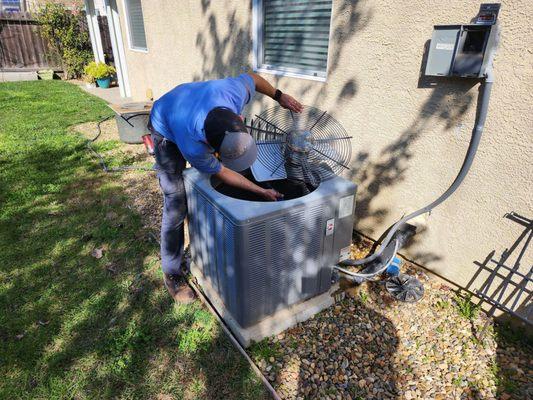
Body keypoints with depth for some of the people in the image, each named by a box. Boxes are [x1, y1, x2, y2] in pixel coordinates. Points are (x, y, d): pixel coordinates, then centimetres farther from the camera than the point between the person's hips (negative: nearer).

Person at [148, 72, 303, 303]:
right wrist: (262, 192, -19)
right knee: (177, 206, -11)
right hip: (167, 131, -5)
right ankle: (172, 273, 8)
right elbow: (222, 173, -26)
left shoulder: (234, 92, -38)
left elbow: (252, 78, -12)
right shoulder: (192, 148, -44)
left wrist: (278, 96, -2)